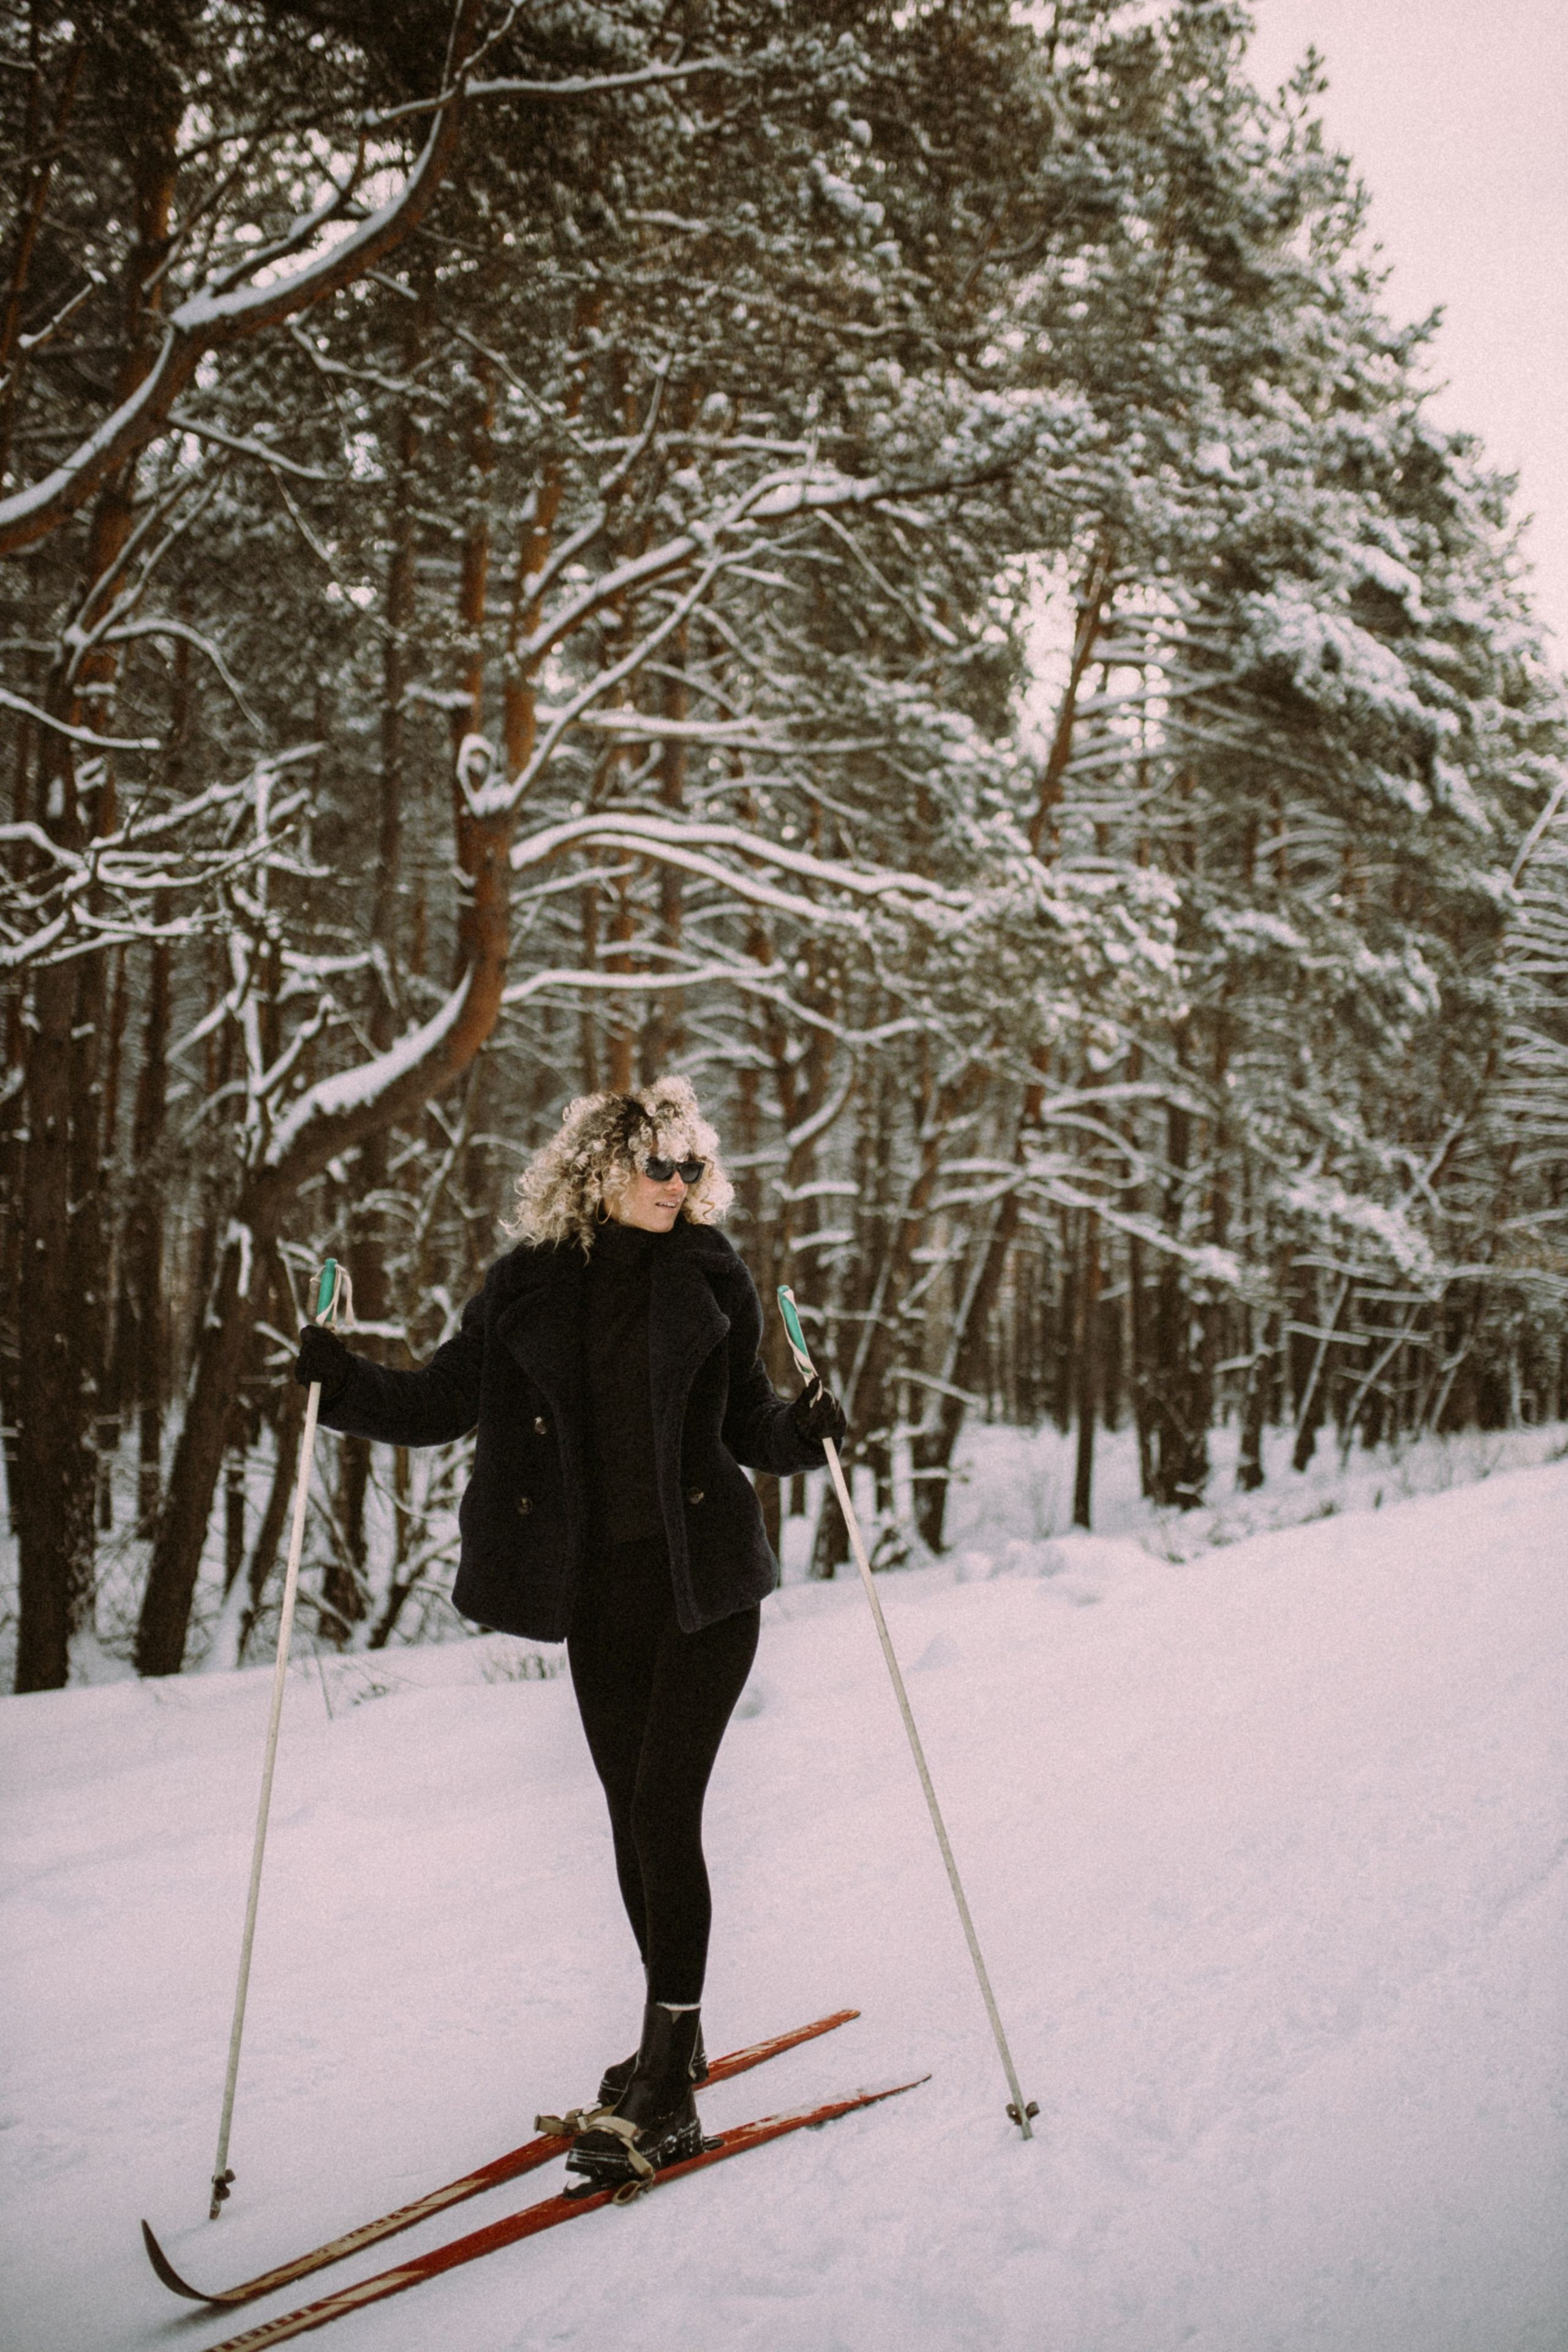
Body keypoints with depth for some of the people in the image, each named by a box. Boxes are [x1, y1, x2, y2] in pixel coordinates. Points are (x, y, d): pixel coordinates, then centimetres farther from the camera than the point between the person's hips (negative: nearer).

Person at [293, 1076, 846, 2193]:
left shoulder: (713, 1277, 1)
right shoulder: (530, 1285, 3)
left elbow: (748, 1422, 6)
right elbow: (443, 1403, 6)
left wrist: (807, 1430, -13)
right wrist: (343, 1381, -8)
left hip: (705, 1579, -3)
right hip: (598, 1587, 3)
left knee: (665, 1806, -9)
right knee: (634, 1815, 11)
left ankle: (665, 2087, 0)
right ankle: (675, 2040, 29)